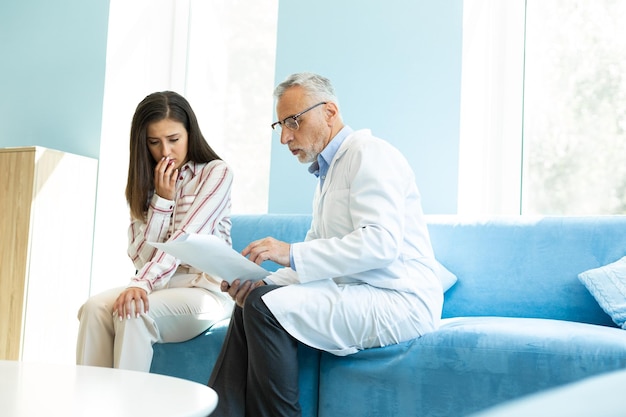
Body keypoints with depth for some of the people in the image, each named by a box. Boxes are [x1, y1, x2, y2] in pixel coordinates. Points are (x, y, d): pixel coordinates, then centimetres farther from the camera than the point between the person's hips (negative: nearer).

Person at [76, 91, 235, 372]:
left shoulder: (216, 173, -3)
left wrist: (143, 284, -29)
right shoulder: (144, 183, 13)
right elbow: (141, 258, 2)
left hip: (206, 289, -4)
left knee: (133, 311, -31)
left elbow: (186, 237, -16)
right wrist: (161, 200, -7)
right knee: (95, 308, -24)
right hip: (159, 287, 5)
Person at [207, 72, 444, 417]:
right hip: (358, 295, 10)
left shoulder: (369, 152, -8)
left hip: (400, 301, -10)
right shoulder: (328, 170, 22)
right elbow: (315, 257, 17)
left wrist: (292, 253, -24)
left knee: (265, 305, -23)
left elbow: (382, 242, -22)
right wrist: (259, 283, -1)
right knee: (251, 304, 2)